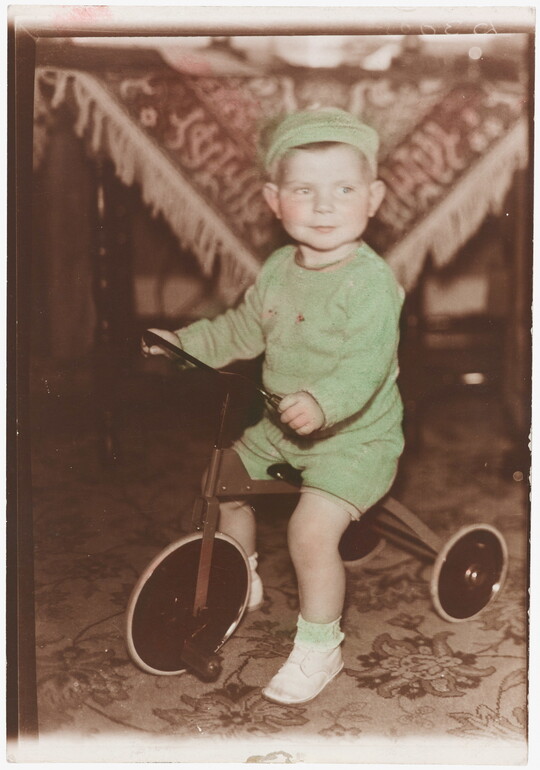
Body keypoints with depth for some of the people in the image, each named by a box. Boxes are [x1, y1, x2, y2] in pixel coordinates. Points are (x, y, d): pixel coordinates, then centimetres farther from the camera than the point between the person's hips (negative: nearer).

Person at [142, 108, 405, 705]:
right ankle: (241, 582, 43)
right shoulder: (278, 269, 2)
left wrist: (323, 404, -47)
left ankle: (318, 648, 2)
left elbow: (365, 369, -32)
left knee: (311, 530, -22)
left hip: (354, 437, -8)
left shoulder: (371, 282, -22)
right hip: (280, 428, 8)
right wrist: (183, 341, 10)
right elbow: (241, 331, 17)